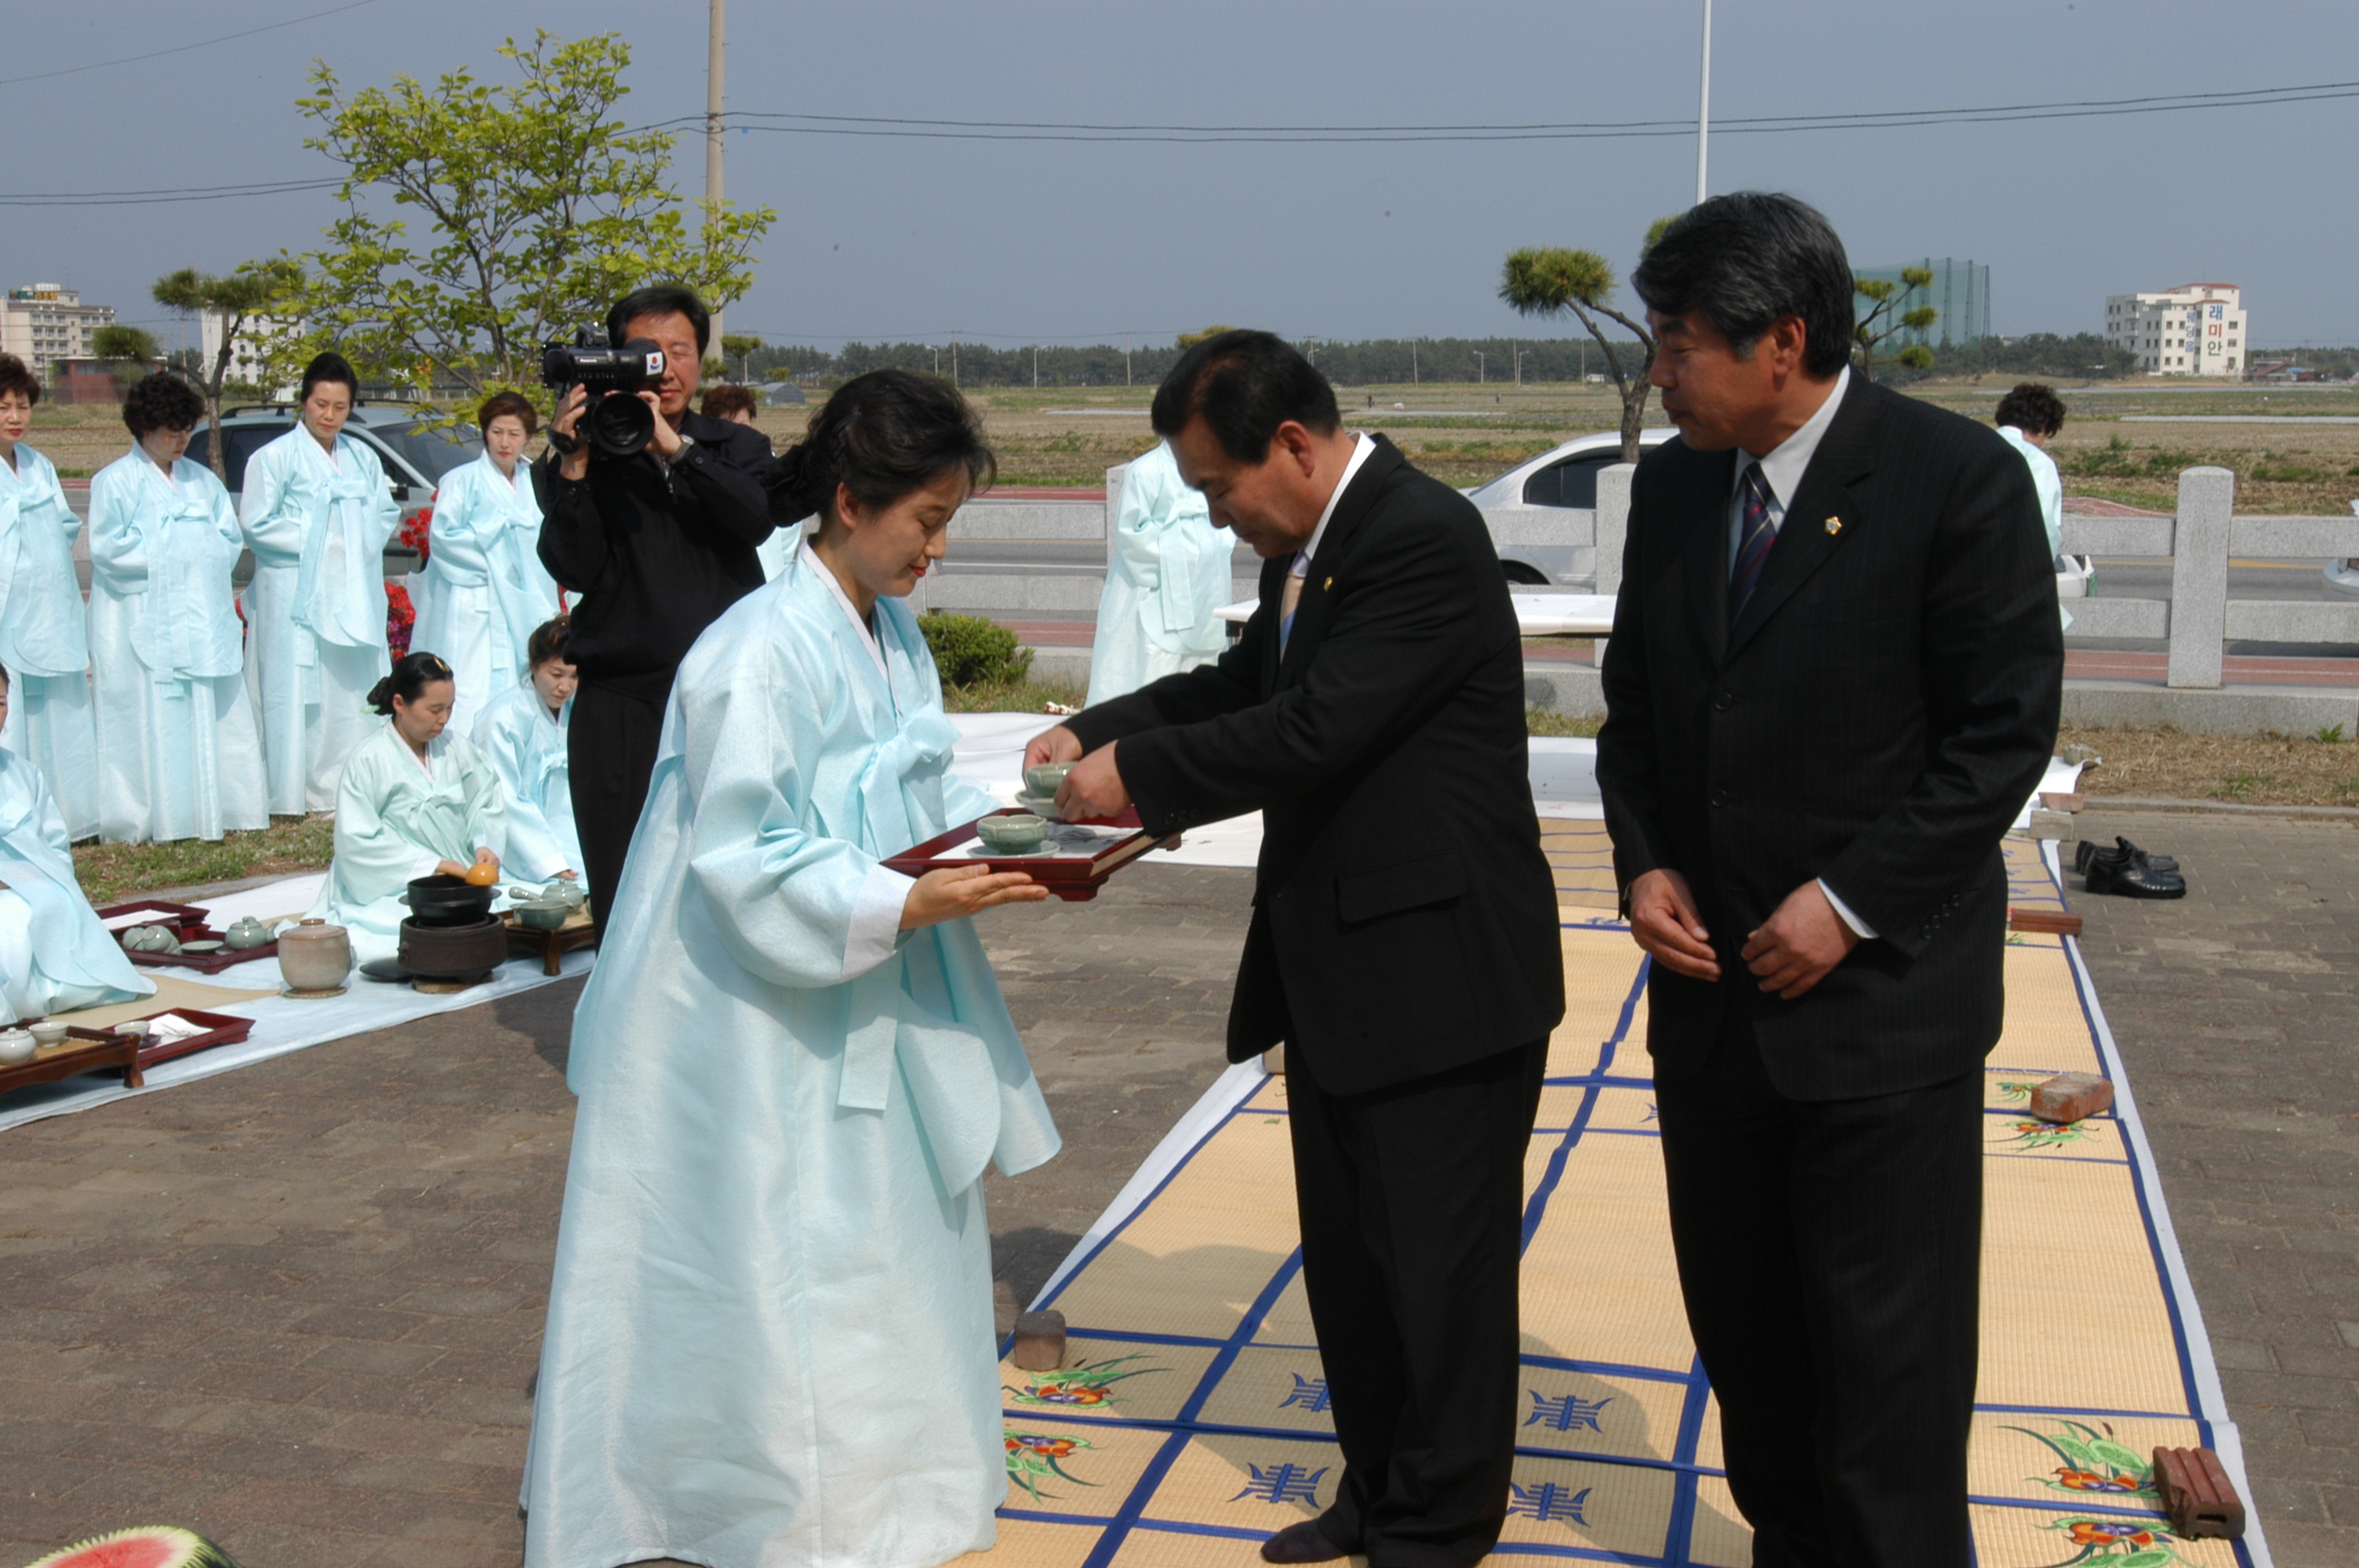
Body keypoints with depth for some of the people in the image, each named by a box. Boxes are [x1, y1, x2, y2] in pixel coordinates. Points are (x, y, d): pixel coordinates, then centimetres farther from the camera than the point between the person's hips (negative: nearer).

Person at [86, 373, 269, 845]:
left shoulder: (202, 480, 16)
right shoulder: (115, 482, 0)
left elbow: (229, 540, 11)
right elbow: (108, 546, -8)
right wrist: (165, 559, -8)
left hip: (202, 621, 5)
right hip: (142, 625, -5)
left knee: (214, 714, 3)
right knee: (149, 720, -6)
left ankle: (217, 811, 9)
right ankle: (144, 821, -2)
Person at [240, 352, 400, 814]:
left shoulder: (362, 458, 13)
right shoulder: (275, 457, -3)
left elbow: (387, 511, 19)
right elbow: (255, 523, -7)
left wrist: (363, 544, 1)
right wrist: (313, 542, -10)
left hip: (354, 596, 5)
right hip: (296, 597, -5)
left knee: (354, 689, 6)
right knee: (297, 693, -6)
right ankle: (294, 795, -4)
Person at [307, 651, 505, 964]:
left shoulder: (454, 746, 7)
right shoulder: (367, 761, -7)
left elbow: (487, 804, 13)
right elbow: (357, 843, -10)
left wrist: (486, 845, -10)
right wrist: (431, 865, -16)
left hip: (458, 878, 6)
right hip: (391, 889, -6)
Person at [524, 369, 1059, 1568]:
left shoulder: (892, 636, 6)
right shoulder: (762, 655, -21)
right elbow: (744, 860, -23)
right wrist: (904, 907, -27)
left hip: (858, 1008, 9)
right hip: (748, 1022, -9)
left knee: (881, 1250, 16)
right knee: (768, 1276, 0)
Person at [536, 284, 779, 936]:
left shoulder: (737, 448, 14)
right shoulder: (586, 462, 8)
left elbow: (759, 517, -8)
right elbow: (576, 570, -5)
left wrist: (674, 448, -16)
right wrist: (573, 467, -13)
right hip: (620, 706, -1)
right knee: (624, 907, 1)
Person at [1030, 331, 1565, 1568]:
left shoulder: (1425, 539, -21)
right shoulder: (1309, 545, 9)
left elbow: (1313, 732, -26)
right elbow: (1243, 683, 20)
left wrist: (1138, 772, -16)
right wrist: (1096, 731, 5)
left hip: (1439, 970, -10)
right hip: (1340, 969, 10)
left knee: (1440, 1267, 5)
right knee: (1347, 1254, 20)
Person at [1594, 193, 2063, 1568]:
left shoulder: (1958, 477, -12)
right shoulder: (1671, 485, 6)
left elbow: (2005, 730, -12)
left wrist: (1848, 904, -15)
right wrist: (1643, 861, -2)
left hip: (1879, 992, -5)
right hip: (1713, 986, 6)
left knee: (1886, 1349, 3)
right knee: (1741, 1324, 14)